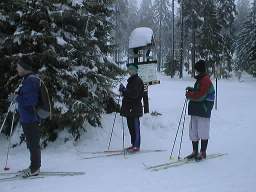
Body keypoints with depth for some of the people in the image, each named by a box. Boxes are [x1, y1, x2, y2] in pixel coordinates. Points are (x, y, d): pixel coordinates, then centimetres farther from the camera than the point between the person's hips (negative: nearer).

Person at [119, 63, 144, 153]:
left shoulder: (137, 81, -11)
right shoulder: (131, 80, 17)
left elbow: (134, 94, -21)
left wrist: (124, 90, -20)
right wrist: (123, 92, 6)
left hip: (135, 108, -9)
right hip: (129, 108, 9)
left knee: (135, 127, -5)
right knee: (131, 126, 13)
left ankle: (136, 146, 1)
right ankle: (134, 144, 21)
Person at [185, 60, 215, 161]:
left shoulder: (206, 80, -14)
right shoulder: (200, 79, 16)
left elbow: (200, 96, -19)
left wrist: (189, 95, -6)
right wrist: (191, 90, 8)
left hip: (203, 111, -10)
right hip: (195, 111, 10)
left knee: (203, 132, 1)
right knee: (193, 132, 12)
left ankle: (203, 152, 11)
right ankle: (195, 151, 22)